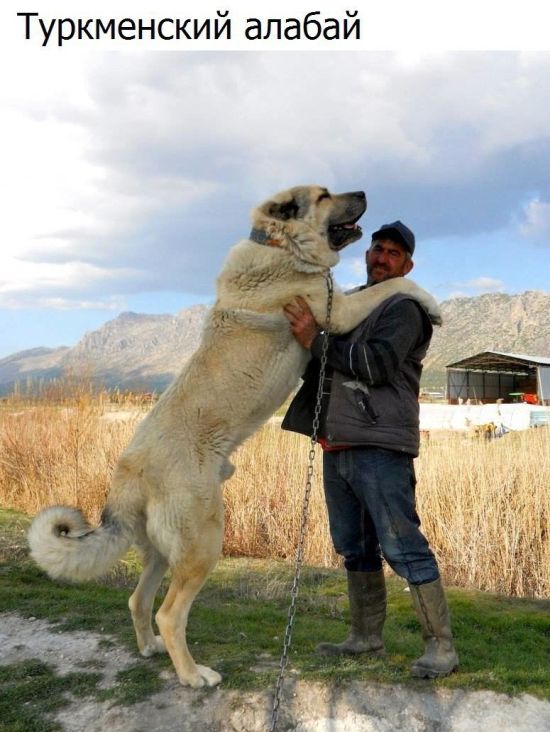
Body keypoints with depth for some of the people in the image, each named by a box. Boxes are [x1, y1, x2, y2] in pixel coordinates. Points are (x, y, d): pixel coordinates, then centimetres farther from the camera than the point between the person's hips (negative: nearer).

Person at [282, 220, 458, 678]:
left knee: (402, 547, -8)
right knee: (355, 549, 14)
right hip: (336, 447, 8)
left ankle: (441, 646, 3)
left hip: (379, 448, -8)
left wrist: (316, 339, -21)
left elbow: (376, 366, -19)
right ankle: (367, 637, 27)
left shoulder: (404, 309, -4)